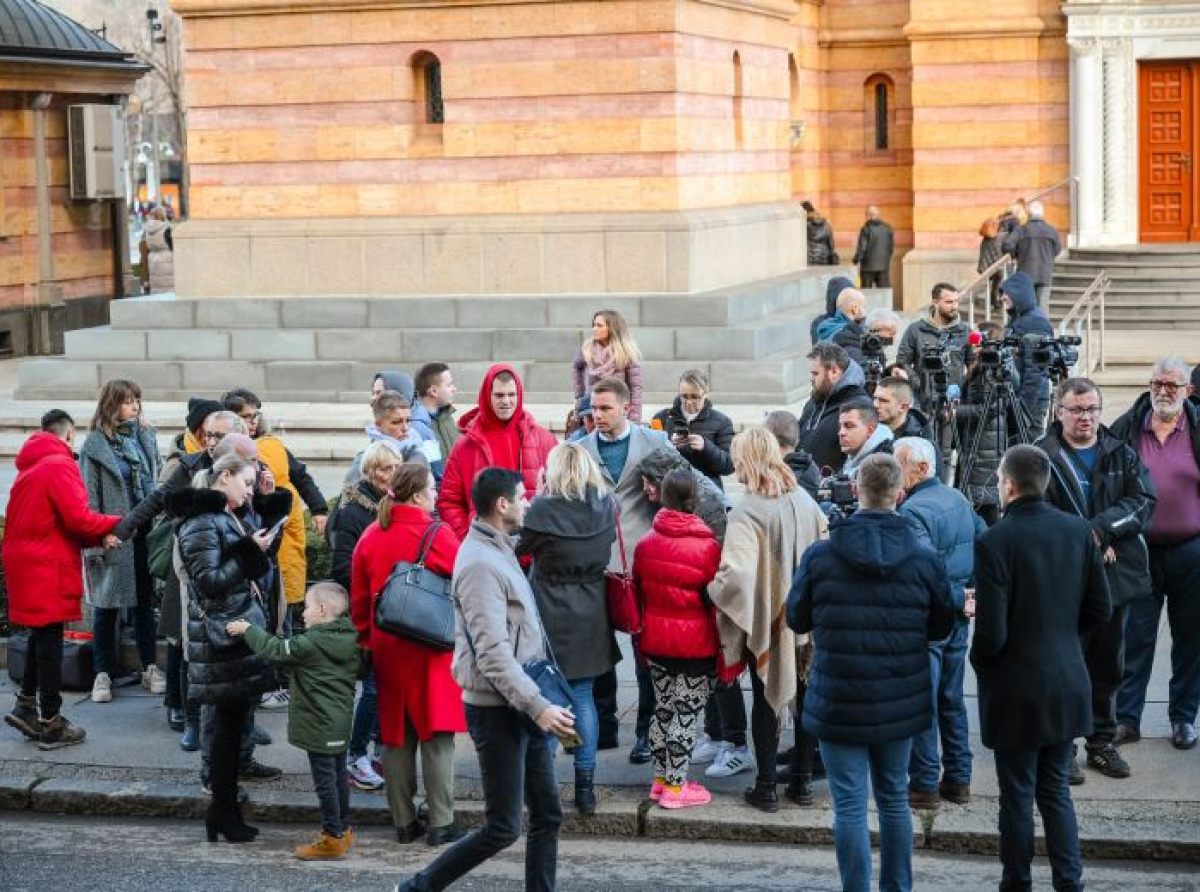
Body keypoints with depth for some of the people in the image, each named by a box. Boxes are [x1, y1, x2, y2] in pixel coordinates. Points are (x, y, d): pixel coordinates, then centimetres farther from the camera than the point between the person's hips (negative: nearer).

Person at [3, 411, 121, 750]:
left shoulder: (29, 466, 15)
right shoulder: (60, 465, -13)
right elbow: (77, 518, -20)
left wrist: (98, 537, 2)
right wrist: (115, 525, -3)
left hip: (24, 563, 8)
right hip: (48, 569, -8)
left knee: (41, 635, 20)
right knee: (50, 639, -2)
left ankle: (26, 706, 20)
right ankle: (51, 724, 4)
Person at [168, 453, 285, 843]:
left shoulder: (228, 518, 15)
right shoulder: (201, 523, -14)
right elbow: (209, 581, -19)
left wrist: (251, 578, 10)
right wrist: (250, 553, -18)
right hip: (221, 633, -9)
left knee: (232, 720, 11)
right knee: (230, 721, -4)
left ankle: (225, 809, 17)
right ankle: (224, 810, 4)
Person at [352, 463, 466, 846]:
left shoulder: (371, 537, 2)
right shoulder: (437, 535, -13)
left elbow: (359, 599, 8)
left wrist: (367, 638, 19)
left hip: (386, 650, 5)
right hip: (431, 652, -5)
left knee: (396, 734, 11)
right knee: (436, 735, 2)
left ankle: (404, 822, 16)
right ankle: (441, 824, 4)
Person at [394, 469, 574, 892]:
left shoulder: (499, 551, 13)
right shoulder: (481, 564, -19)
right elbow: (492, 654, -25)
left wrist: (539, 704, 16)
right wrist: (537, 707, -26)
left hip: (523, 708, 9)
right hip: (498, 712, -9)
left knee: (548, 815, 10)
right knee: (502, 828, -3)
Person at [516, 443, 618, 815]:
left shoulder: (544, 509, -16)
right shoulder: (607, 507, -4)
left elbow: (521, 547, -3)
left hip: (549, 616, -3)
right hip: (590, 617, 4)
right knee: (583, 697, 11)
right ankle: (585, 785, 12)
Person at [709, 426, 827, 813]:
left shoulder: (747, 512, -22)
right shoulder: (803, 499, -2)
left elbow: (736, 574, -30)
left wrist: (713, 592, -13)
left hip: (767, 620, -5)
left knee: (766, 700, 8)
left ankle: (766, 787, 14)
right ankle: (802, 780, 26)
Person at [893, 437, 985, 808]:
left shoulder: (913, 510, -19)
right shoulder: (958, 499, 9)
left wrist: (958, 600, -16)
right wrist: (969, 594, 11)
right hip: (958, 618, 9)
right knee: (952, 698, 16)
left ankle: (924, 784, 5)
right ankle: (958, 779, 22)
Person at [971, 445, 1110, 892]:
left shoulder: (993, 542, -20)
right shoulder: (1079, 531, -3)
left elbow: (991, 633, -20)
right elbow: (1099, 611, 4)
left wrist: (979, 663, 1)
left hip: (1016, 691, -5)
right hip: (1067, 685, 5)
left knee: (1017, 796, 9)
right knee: (1056, 791, 17)